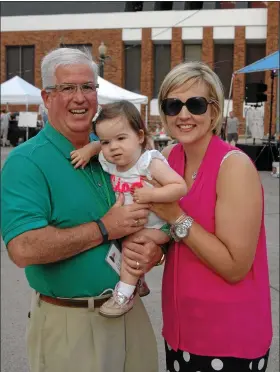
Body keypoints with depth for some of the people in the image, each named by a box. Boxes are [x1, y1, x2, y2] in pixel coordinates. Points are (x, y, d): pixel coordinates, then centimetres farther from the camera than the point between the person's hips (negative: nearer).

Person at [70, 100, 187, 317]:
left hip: (156, 226, -7)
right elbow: (98, 146, 16)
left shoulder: (151, 163, -25)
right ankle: (136, 279, 21)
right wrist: (88, 149, -5)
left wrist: (151, 195, -35)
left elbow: (180, 187, -28)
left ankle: (125, 294, -12)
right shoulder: (110, 162, -5)